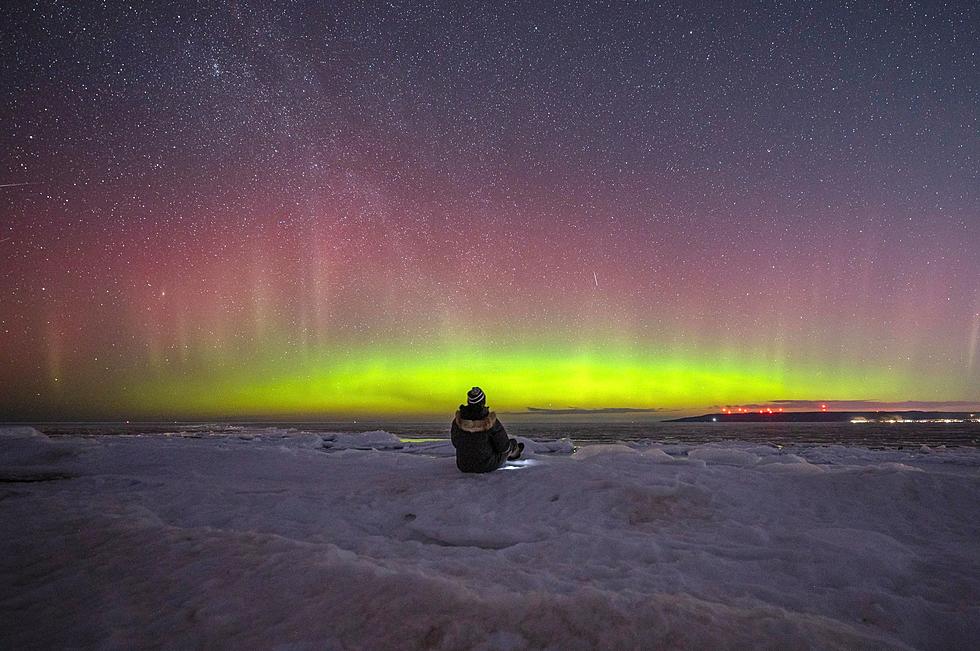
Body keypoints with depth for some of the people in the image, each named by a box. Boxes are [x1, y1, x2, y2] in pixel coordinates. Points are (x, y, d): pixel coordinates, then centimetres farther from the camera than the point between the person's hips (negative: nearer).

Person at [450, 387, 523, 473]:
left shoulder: (458, 420, -14)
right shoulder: (491, 422, -24)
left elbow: (456, 443, 2)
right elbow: (503, 447, -14)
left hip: (463, 466, 3)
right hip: (486, 466, -3)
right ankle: (514, 451, 62)